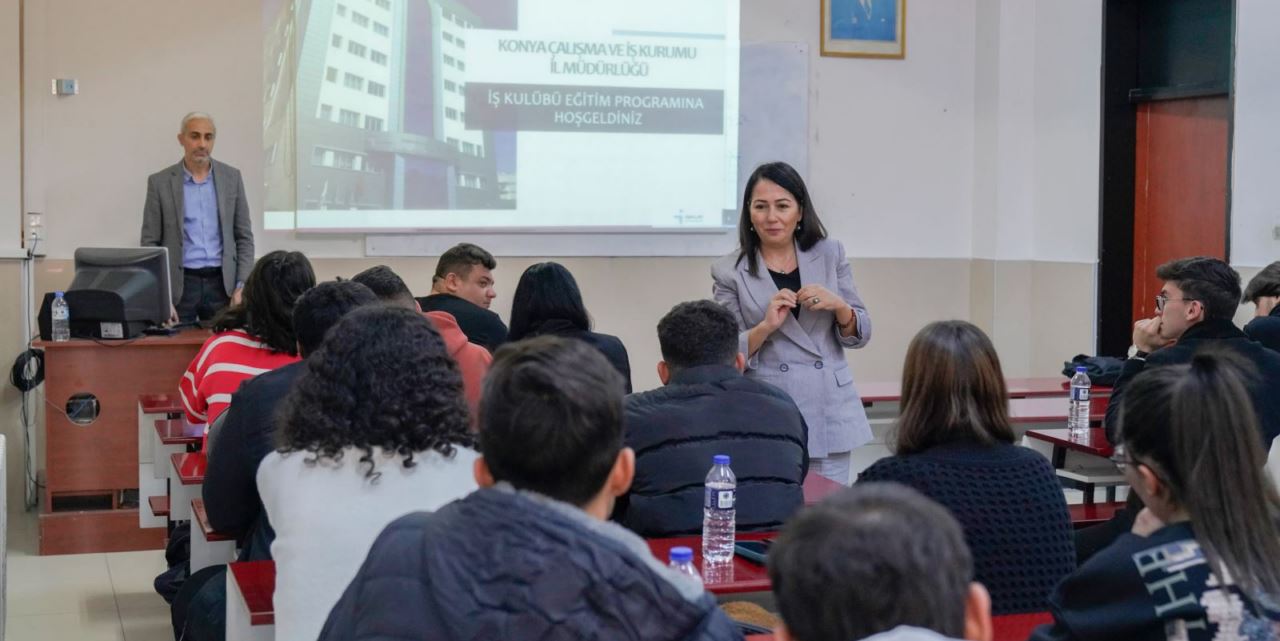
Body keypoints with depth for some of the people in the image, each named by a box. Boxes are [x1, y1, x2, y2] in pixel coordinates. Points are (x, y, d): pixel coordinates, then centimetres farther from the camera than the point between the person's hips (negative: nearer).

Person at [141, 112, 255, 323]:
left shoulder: (231, 177, 6)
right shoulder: (160, 182, 0)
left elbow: (244, 237, 7)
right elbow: (150, 243, 0)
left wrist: (242, 286, -3)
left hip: (222, 283, 2)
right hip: (179, 285, -1)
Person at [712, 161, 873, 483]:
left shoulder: (830, 254, 7)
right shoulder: (730, 272, 0)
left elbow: (860, 335, 9)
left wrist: (839, 306, -11)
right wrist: (766, 326, -17)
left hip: (830, 416, 2)